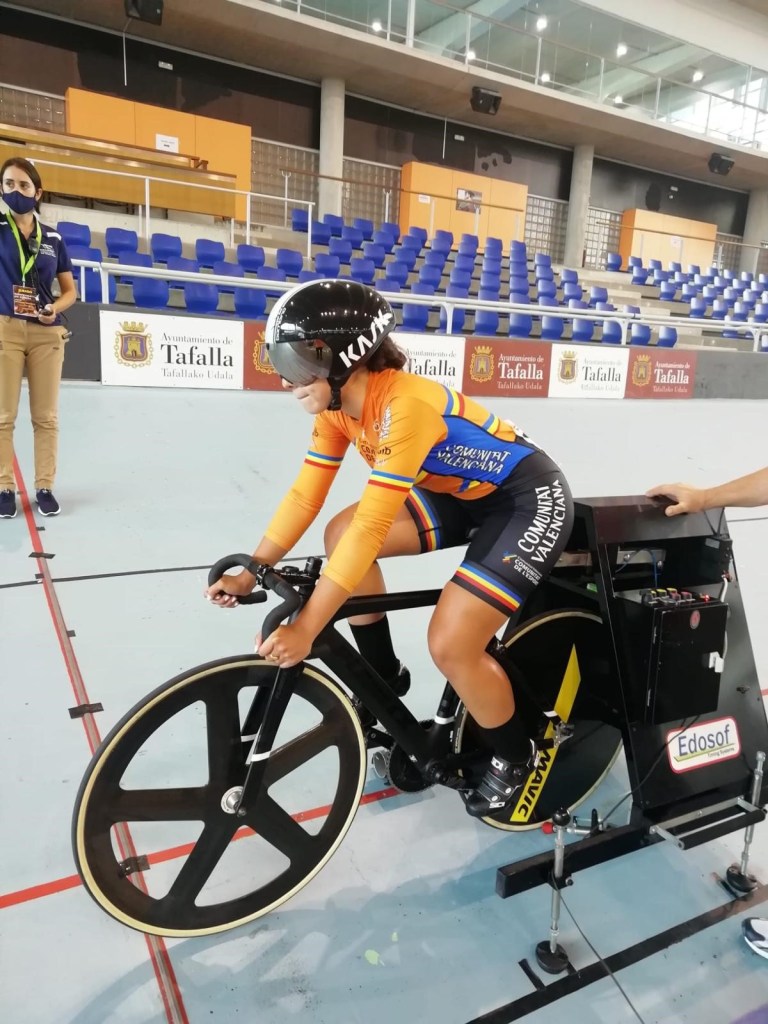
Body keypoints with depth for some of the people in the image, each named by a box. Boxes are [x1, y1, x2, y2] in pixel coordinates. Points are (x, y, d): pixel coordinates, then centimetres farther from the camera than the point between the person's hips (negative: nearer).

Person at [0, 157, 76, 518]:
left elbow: (70, 291, 13)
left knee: (46, 416, 4)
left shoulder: (54, 238, 9)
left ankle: (44, 487, 14)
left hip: (47, 334, 2)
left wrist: (54, 309, -6)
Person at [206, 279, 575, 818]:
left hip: (529, 498, -8)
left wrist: (304, 628, -34)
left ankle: (516, 758, 12)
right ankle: (385, 680, 15)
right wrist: (249, 573, -5)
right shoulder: (336, 402, -7)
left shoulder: (406, 404, -33)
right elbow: (305, 495, -3)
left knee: (451, 645, -18)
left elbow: (373, 525, -36)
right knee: (341, 534, -3)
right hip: (464, 491, 8)